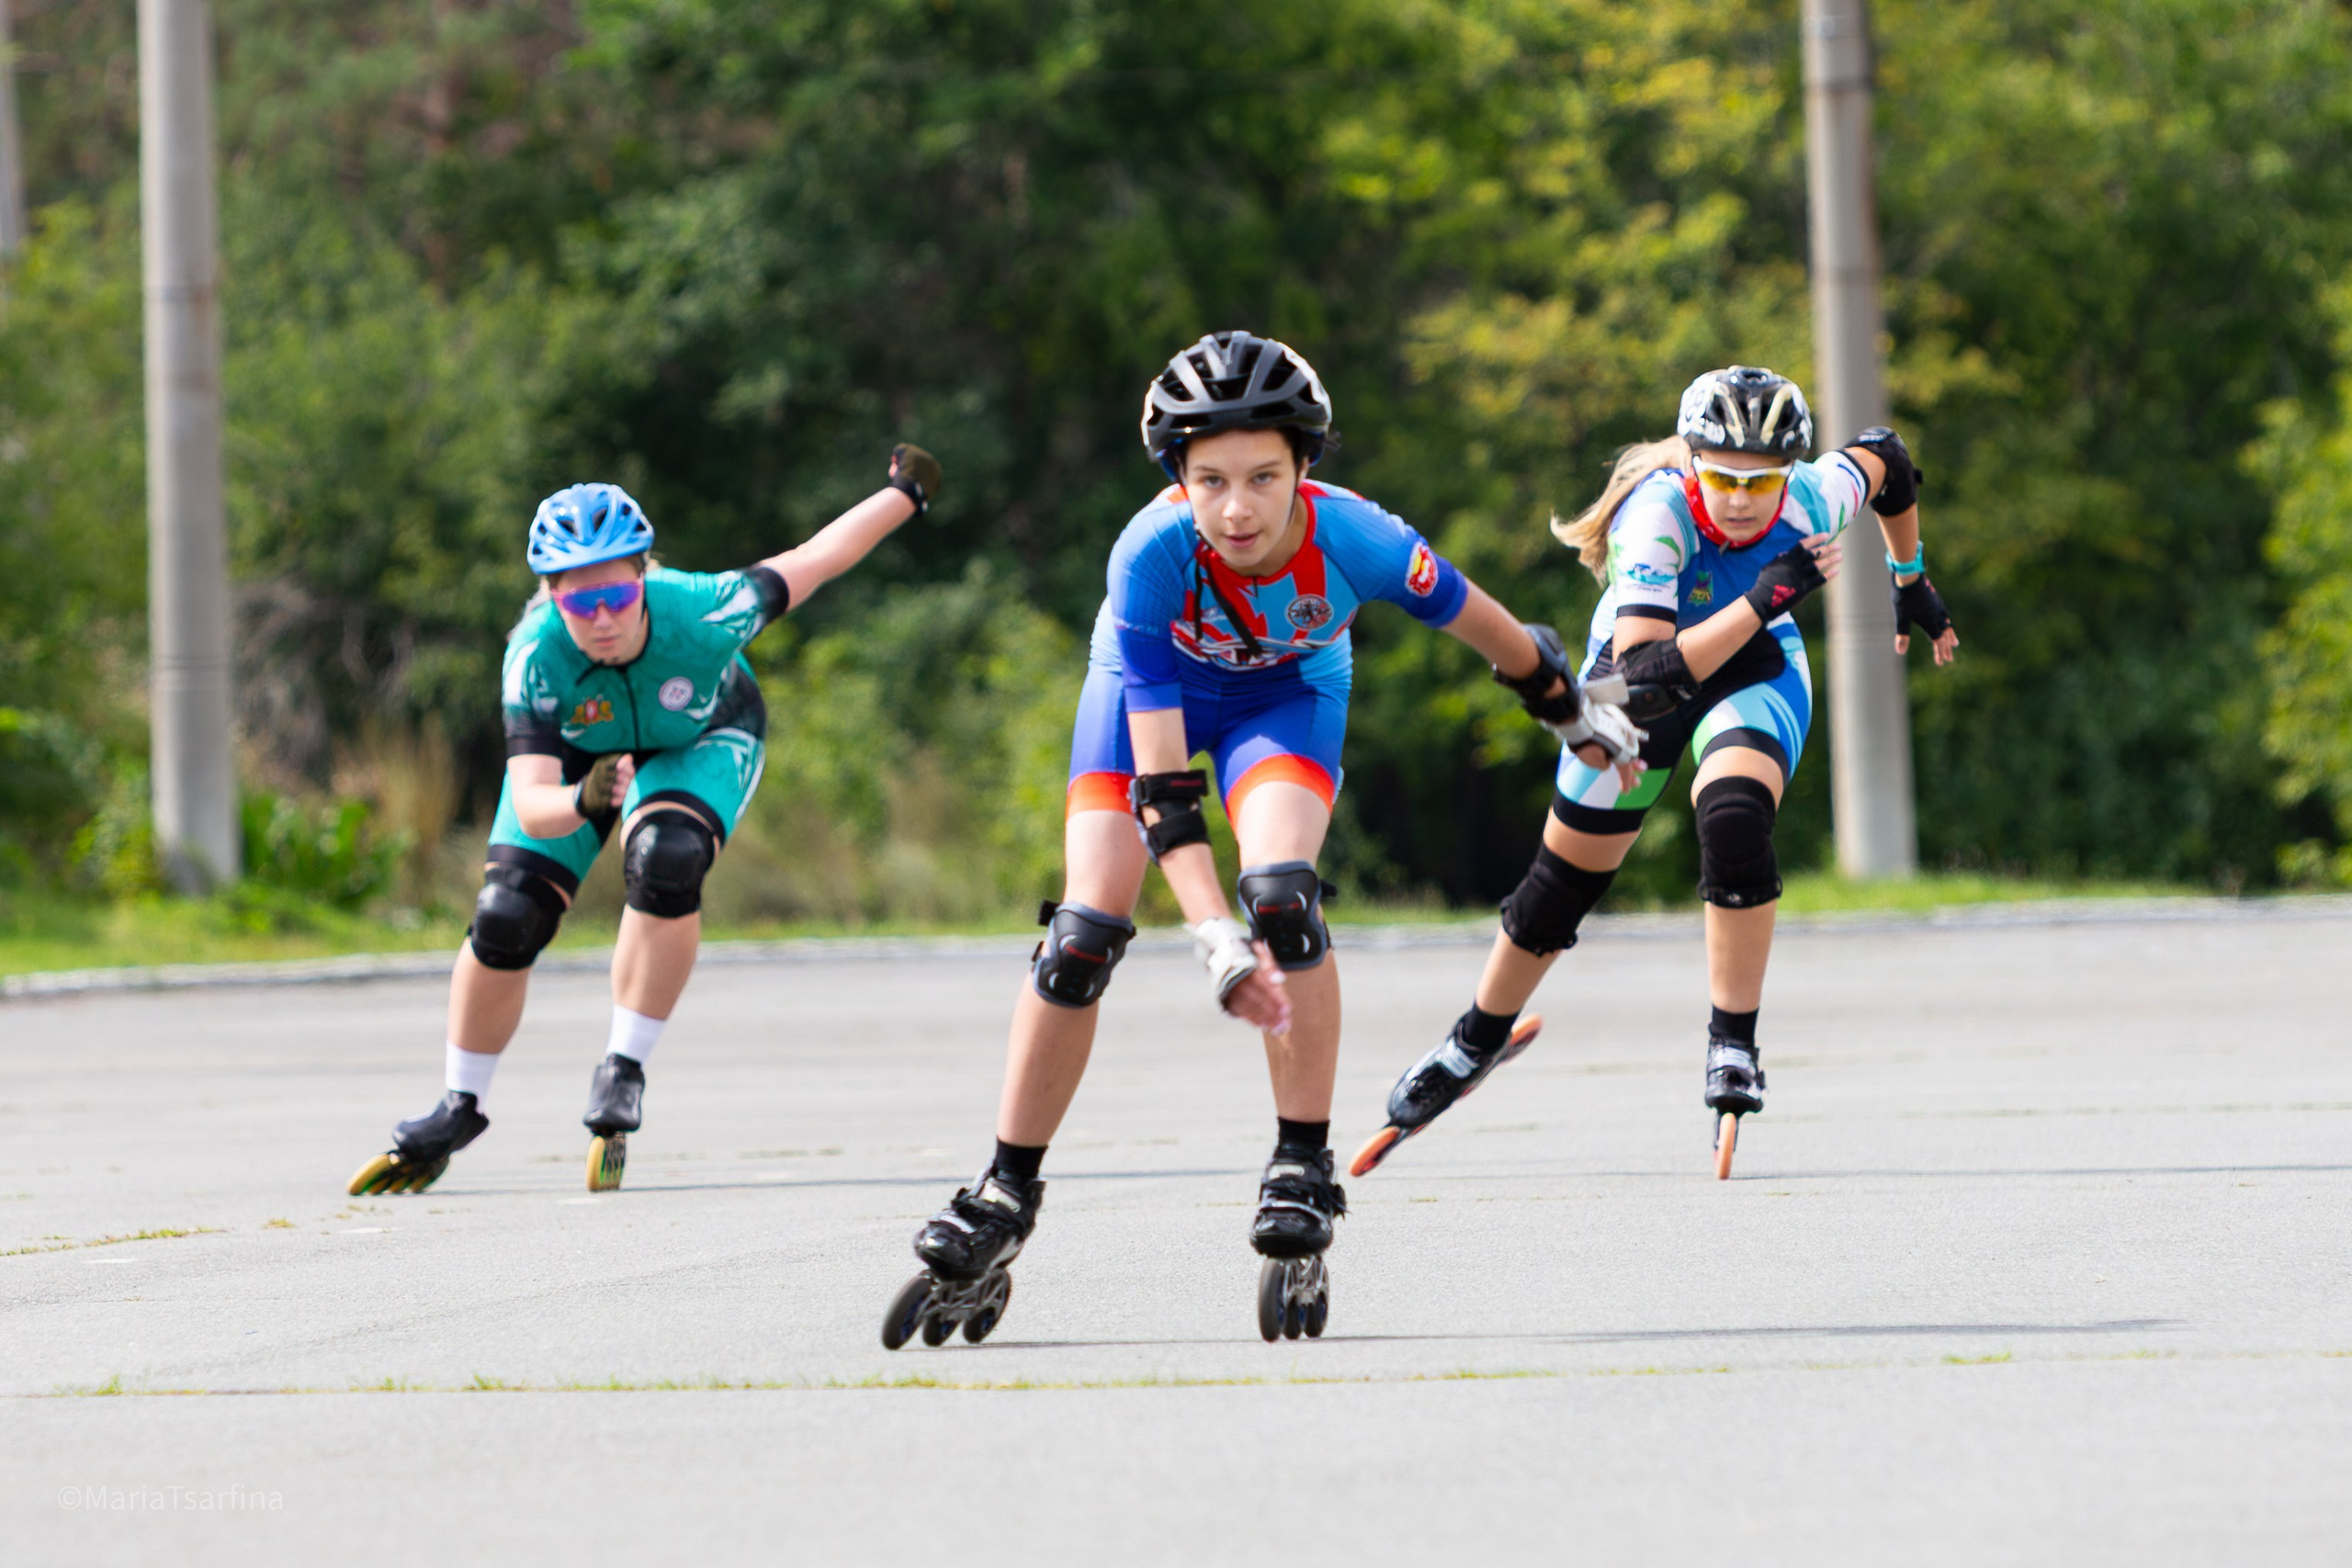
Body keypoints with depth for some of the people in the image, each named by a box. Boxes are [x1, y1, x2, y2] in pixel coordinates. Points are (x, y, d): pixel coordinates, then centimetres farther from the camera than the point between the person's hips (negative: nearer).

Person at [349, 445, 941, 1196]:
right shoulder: (537, 656, -39)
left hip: (699, 742, -1)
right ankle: (459, 1110, 18)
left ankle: (623, 1073, -15)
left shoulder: (700, 611, -40)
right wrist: (583, 802, -66)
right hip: (575, 751, 1)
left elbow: (808, 563, -22)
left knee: (664, 859, -31)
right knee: (506, 921, -7)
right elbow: (531, 803, -42)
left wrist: (905, 494, -7)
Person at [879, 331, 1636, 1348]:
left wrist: (1577, 717, 3)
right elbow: (1159, 781, -37)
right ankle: (1003, 1201, -1)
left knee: (1281, 892, -26)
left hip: (1289, 693, 0)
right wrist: (1213, 939, -46)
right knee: (1084, 932, -13)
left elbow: (1487, 629, -13)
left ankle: (1303, 1179, -16)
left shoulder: (1355, 541, -35)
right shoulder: (1150, 558, -37)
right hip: (1150, 688, 0)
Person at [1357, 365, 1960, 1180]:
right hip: (1643, 669, -1)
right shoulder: (1657, 513, -39)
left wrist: (1912, 583, 12)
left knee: (1734, 816, -31)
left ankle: (1732, 1049, -19)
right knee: (1566, 877, 10)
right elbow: (1645, 674, -47)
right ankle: (1476, 1044, 37)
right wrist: (1764, 599, -53)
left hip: (1757, 671, 1)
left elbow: (1883, 454, -2)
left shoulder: (1814, 501, -28)